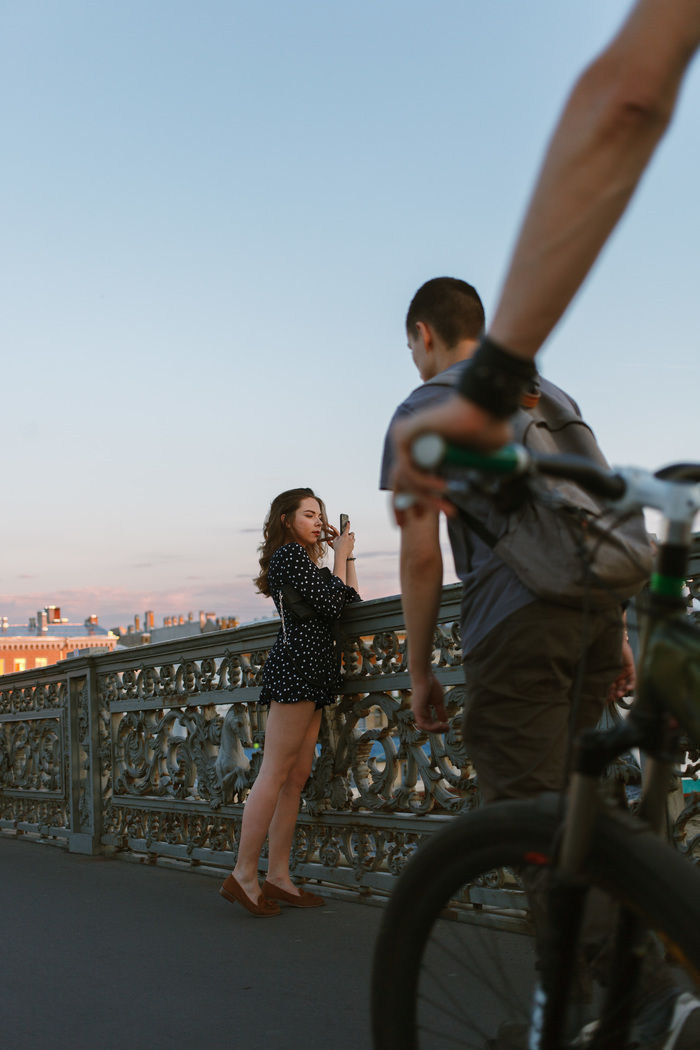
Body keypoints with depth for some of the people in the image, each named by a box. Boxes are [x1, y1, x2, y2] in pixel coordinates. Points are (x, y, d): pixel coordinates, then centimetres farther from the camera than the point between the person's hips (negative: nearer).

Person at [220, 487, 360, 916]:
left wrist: (346, 555, 17)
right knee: (276, 773, -11)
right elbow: (331, 604, -12)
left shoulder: (302, 558, 25)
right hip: (299, 662, -10)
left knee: (297, 777, 6)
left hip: (309, 671, 10)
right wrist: (341, 556, -1)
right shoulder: (290, 552, -4)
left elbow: (351, 601, 20)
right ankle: (244, 874, -10)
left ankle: (278, 876, 7)